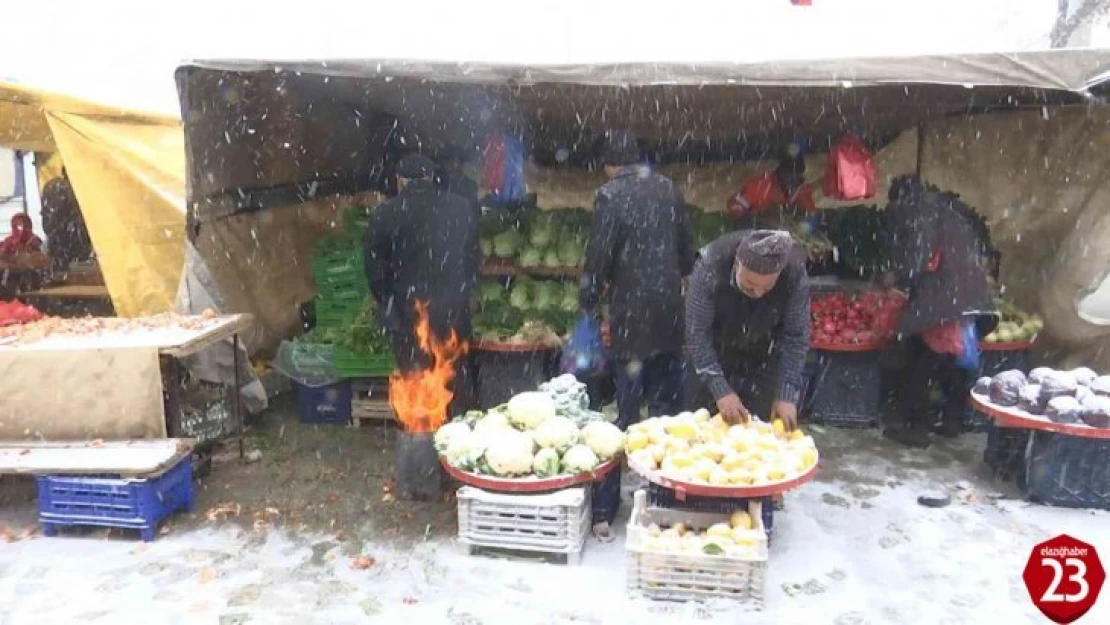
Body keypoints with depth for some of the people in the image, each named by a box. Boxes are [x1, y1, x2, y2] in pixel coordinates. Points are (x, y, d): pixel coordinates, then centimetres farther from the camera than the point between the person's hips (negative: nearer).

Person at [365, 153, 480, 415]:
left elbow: (375, 267, -4)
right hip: (454, 310, 2)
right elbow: (473, 258, 7)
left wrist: (386, 306, 9)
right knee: (459, 376, 15)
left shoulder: (385, 214, -7)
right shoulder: (461, 208, 1)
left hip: (408, 314, -2)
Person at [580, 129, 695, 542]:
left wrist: (589, 304, 2)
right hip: (670, 311, 5)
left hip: (630, 315, -5)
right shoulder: (668, 189, 7)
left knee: (624, 413, -1)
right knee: (667, 407, 13)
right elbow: (687, 245, 12)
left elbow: (598, 258, -10)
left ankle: (605, 512, 5)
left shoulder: (610, 196, -9)